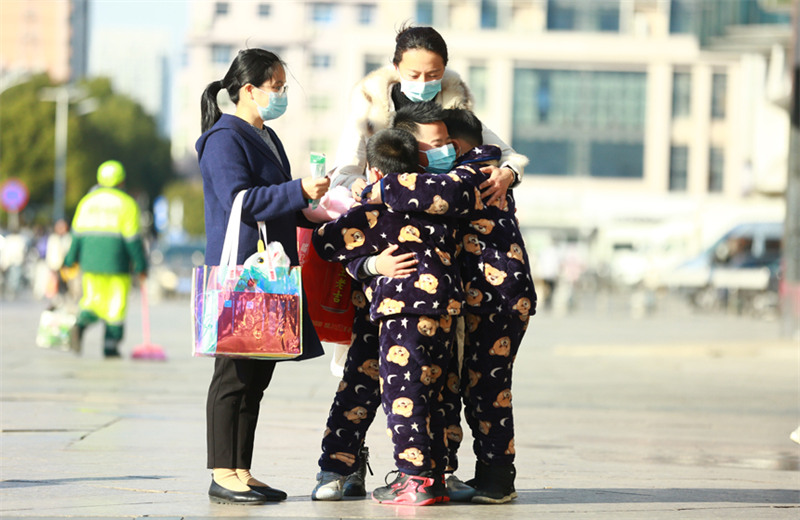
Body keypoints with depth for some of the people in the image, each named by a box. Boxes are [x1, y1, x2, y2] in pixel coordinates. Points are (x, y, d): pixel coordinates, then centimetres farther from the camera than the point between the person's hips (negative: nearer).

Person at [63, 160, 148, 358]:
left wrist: (71, 260, 13)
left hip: (90, 262, 3)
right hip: (117, 262, -3)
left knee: (92, 299, 12)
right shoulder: (126, 203, -3)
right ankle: (111, 345, 4)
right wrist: (141, 265, -2)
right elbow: (132, 237, -7)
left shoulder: (86, 201, 8)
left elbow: (77, 232, 7)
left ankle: (80, 325, -17)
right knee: (116, 304, 5)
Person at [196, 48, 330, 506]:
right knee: (235, 374, -7)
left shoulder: (267, 138, 21)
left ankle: (242, 471, 14)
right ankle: (224, 474, -3)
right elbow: (239, 200, -21)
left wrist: (308, 204, 15)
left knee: (257, 377, 10)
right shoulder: (225, 138, -10)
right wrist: (299, 191, -22)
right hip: (240, 275, -10)